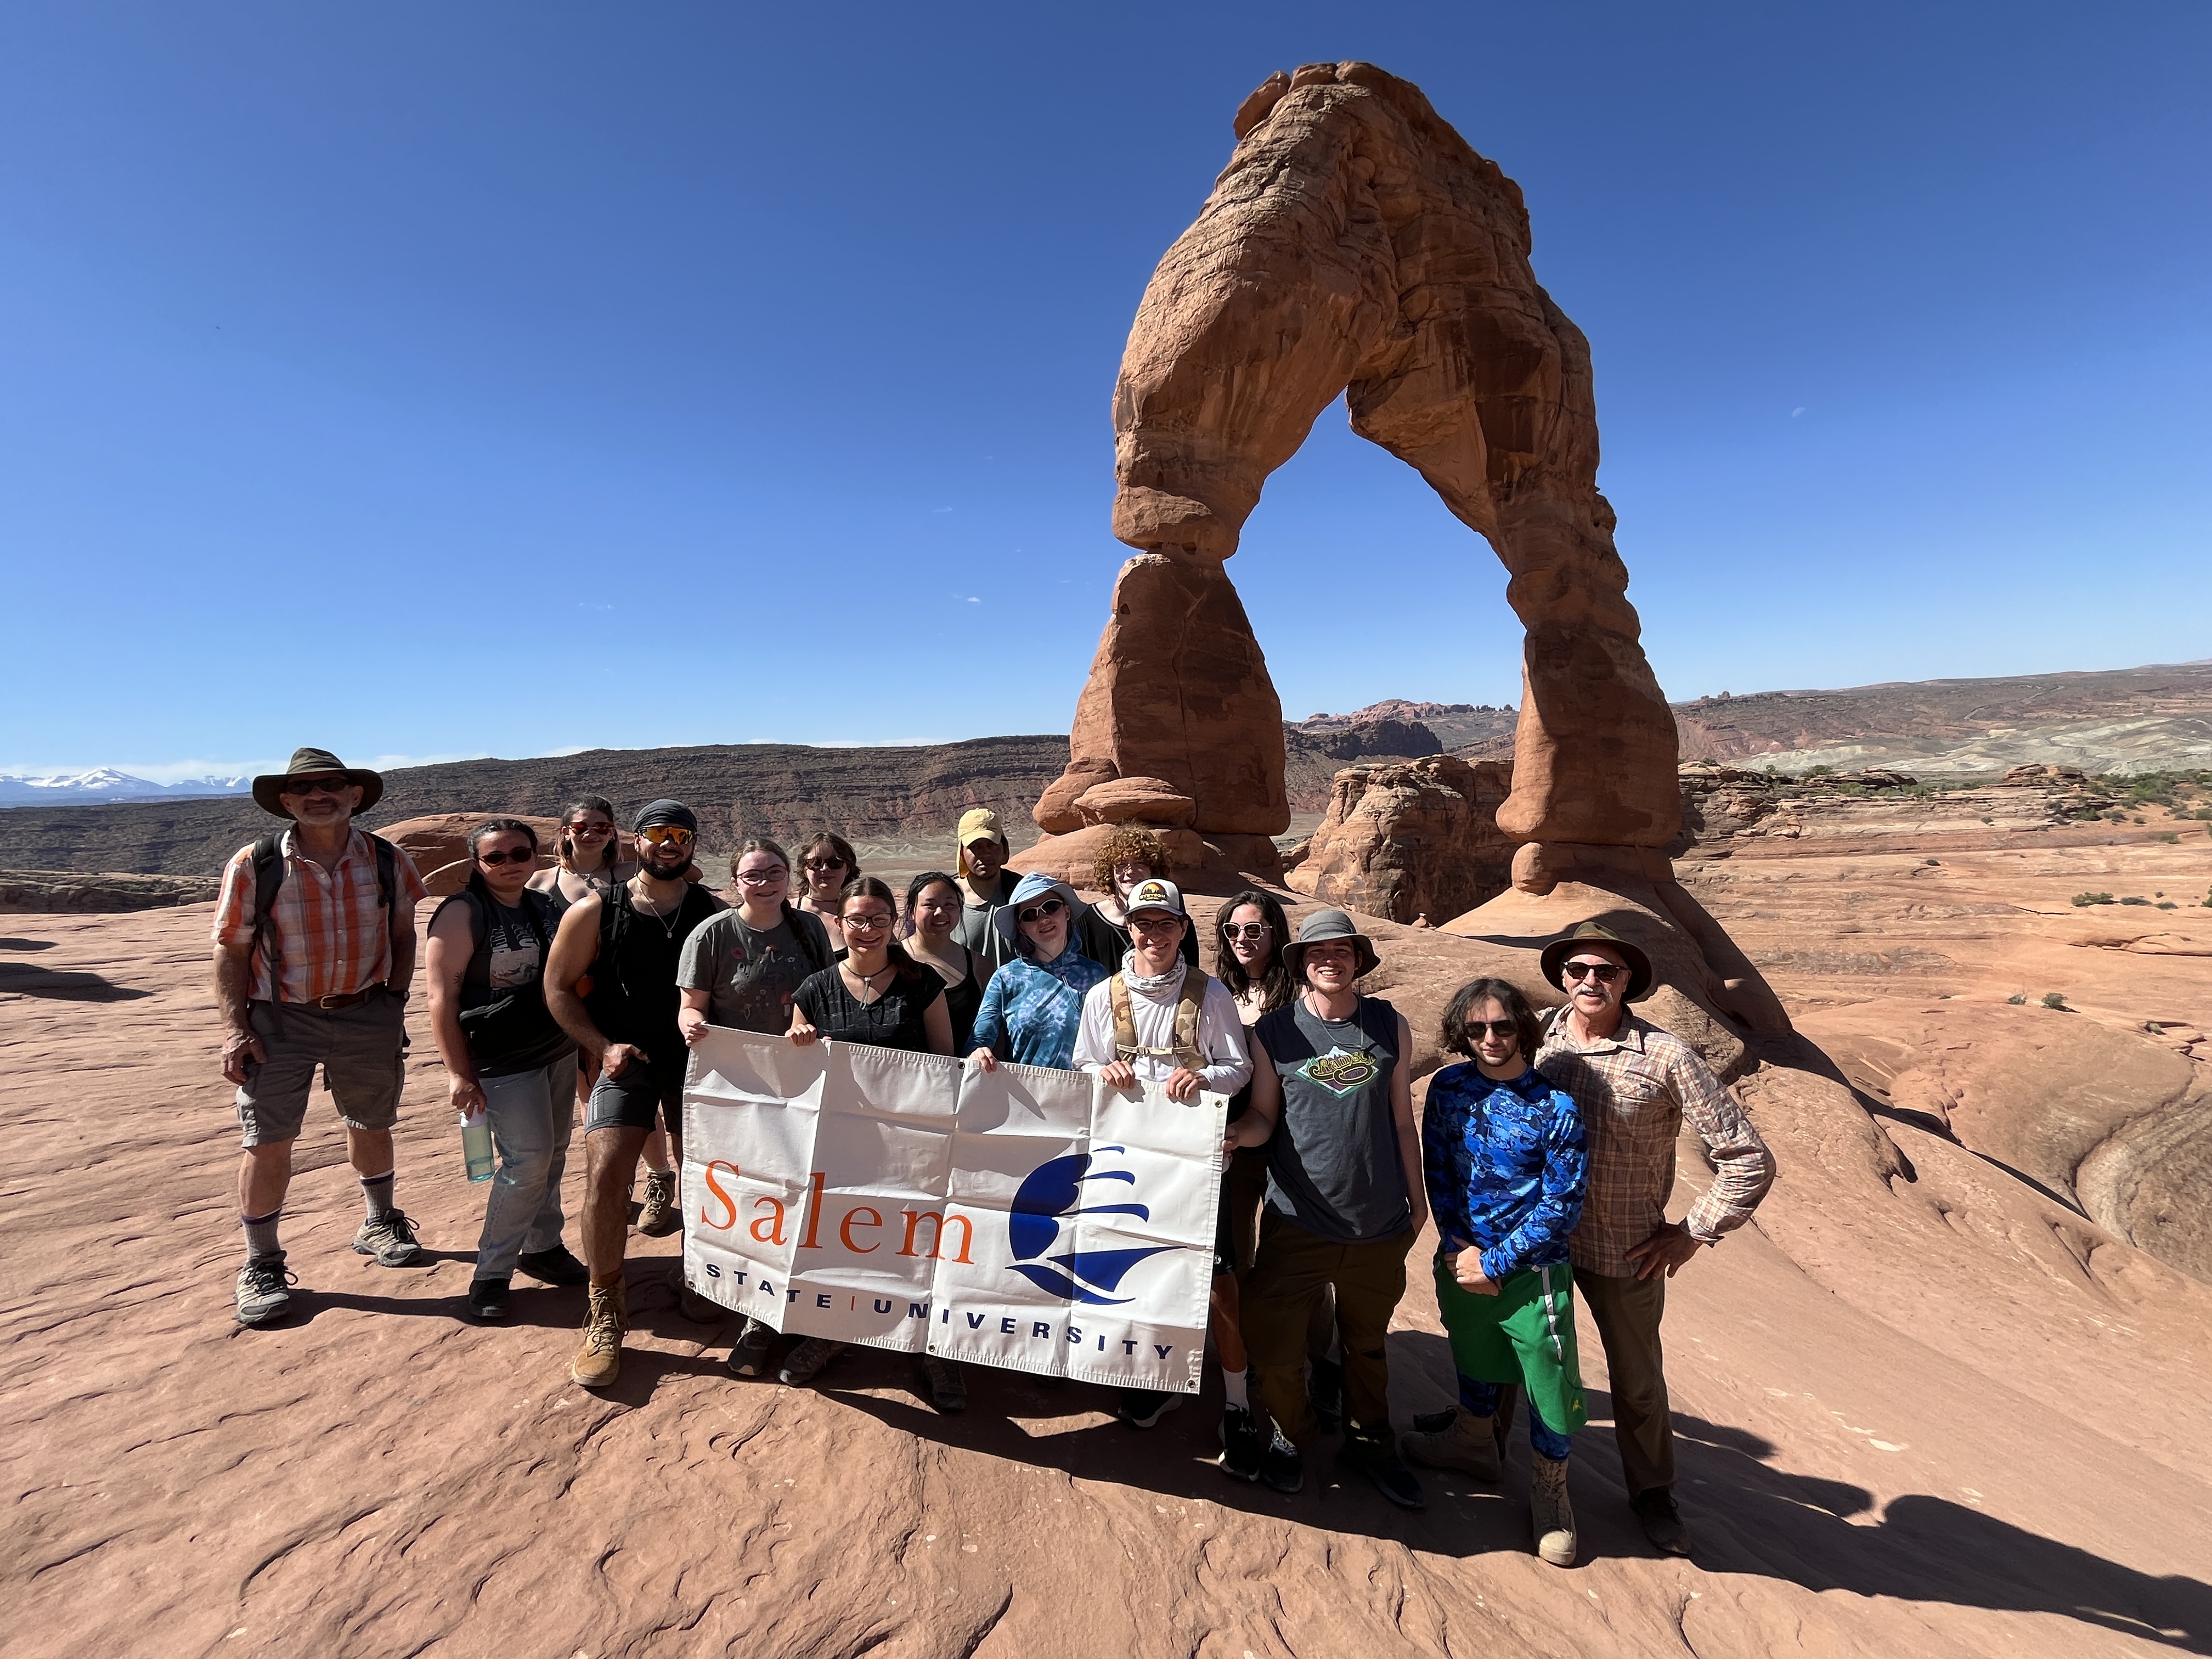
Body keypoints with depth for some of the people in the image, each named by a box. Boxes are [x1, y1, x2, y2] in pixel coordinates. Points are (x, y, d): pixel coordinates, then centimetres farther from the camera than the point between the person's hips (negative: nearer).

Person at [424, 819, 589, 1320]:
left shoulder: (547, 906, 7)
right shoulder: (462, 913, -11)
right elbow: (443, 997, -14)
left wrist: (587, 1042, 12)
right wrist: (458, 1072, -17)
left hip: (559, 1052, 6)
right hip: (503, 1064, -6)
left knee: (553, 1154, 12)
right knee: (528, 1161, -7)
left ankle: (543, 1246, 28)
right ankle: (491, 1273, 9)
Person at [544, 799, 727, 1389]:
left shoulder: (715, 914, -2)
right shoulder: (595, 913, -4)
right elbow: (559, 988, 0)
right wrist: (603, 1046, -11)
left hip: (697, 1060, 1)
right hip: (626, 1059, -1)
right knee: (605, 1173, -12)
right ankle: (606, 1313, 7)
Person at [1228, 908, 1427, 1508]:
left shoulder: (1391, 1026, 0)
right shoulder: (1274, 1031, -5)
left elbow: (1402, 1120, 7)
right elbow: (1263, 1117, -3)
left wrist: (1416, 1199, 11)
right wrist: (1235, 1133, -25)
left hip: (1379, 1223, 2)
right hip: (1297, 1222, -1)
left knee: (1367, 1344, 20)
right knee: (1273, 1348, 2)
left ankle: (1369, 1442, 46)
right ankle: (1292, 1435, 34)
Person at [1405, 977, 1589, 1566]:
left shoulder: (1556, 1107, -16)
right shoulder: (1448, 1088, -6)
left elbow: (1565, 1204, -13)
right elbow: (1437, 1170, 2)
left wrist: (1494, 1262, -14)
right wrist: (1455, 1245, -9)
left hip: (1531, 1272, -3)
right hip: (1461, 1260, 3)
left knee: (1550, 1385, 6)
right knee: (1473, 1362, 23)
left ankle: (1549, 1496, 33)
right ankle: (1473, 1441, 50)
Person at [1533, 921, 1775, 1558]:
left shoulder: (1666, 1057, -16)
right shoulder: (1537, 1042, -7)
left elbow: (1749, 1159, -11)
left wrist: (1694, 1233, -9)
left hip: (1625, 1253, -2)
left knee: (1637, 1379, 19)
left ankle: (1652, 1492, 44)